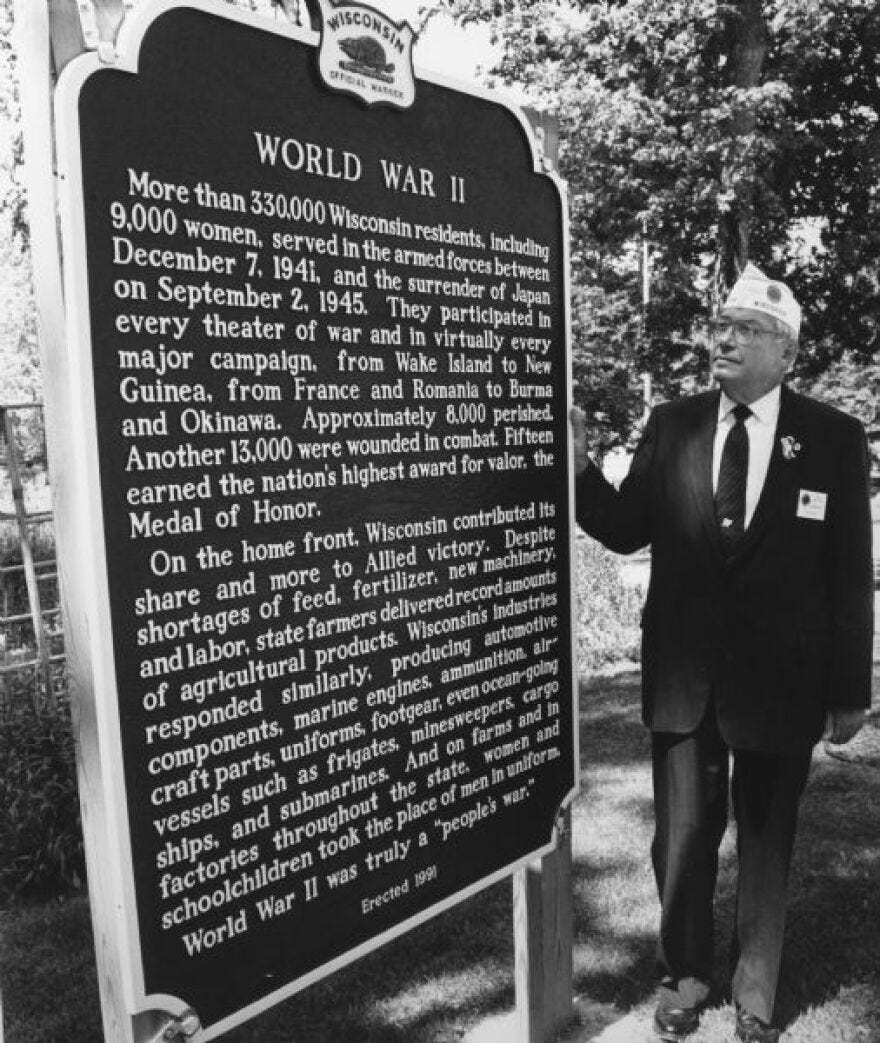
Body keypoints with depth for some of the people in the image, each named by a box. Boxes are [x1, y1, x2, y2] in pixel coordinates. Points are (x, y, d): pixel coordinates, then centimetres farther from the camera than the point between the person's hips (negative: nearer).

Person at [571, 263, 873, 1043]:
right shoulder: (671, 425, 1)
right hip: (683, 676, 1)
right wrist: (580, 466, -16)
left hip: (780, 680, -1)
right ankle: (685, 977, 39)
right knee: (682, 838, 14)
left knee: (766, 840, 16)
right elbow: (627, 531, 1)